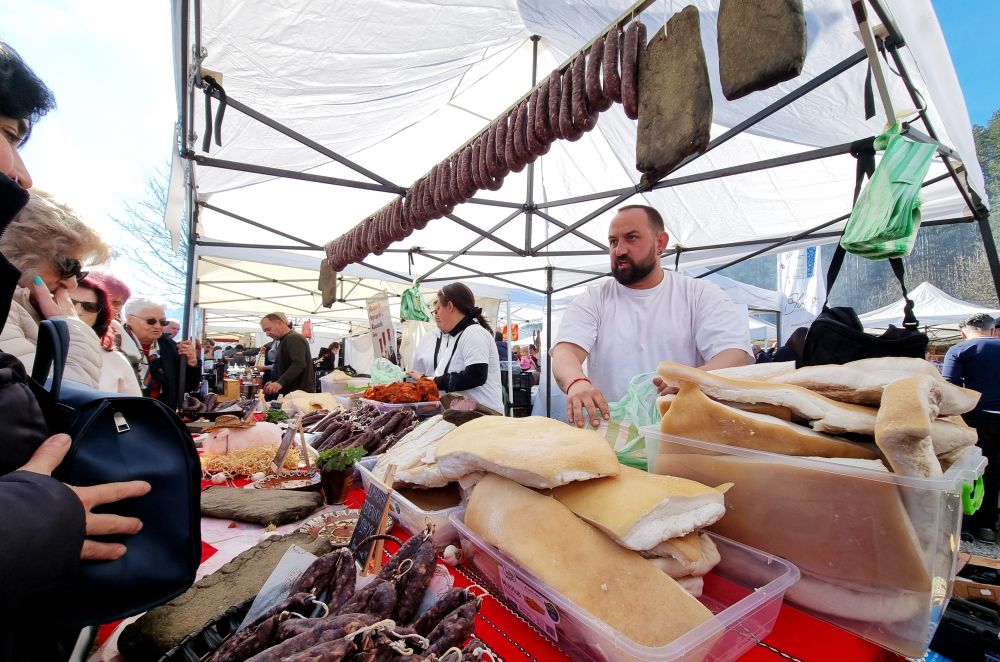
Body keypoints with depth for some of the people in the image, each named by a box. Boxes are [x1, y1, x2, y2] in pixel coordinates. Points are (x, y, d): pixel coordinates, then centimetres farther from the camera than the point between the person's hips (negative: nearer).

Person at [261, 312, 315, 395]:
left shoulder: (294, 338, -13)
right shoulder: (284, 340, 22)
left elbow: (298, 365, -28)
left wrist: (280, 382, -37)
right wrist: (274, 382, 16)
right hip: (289, 393, 10)